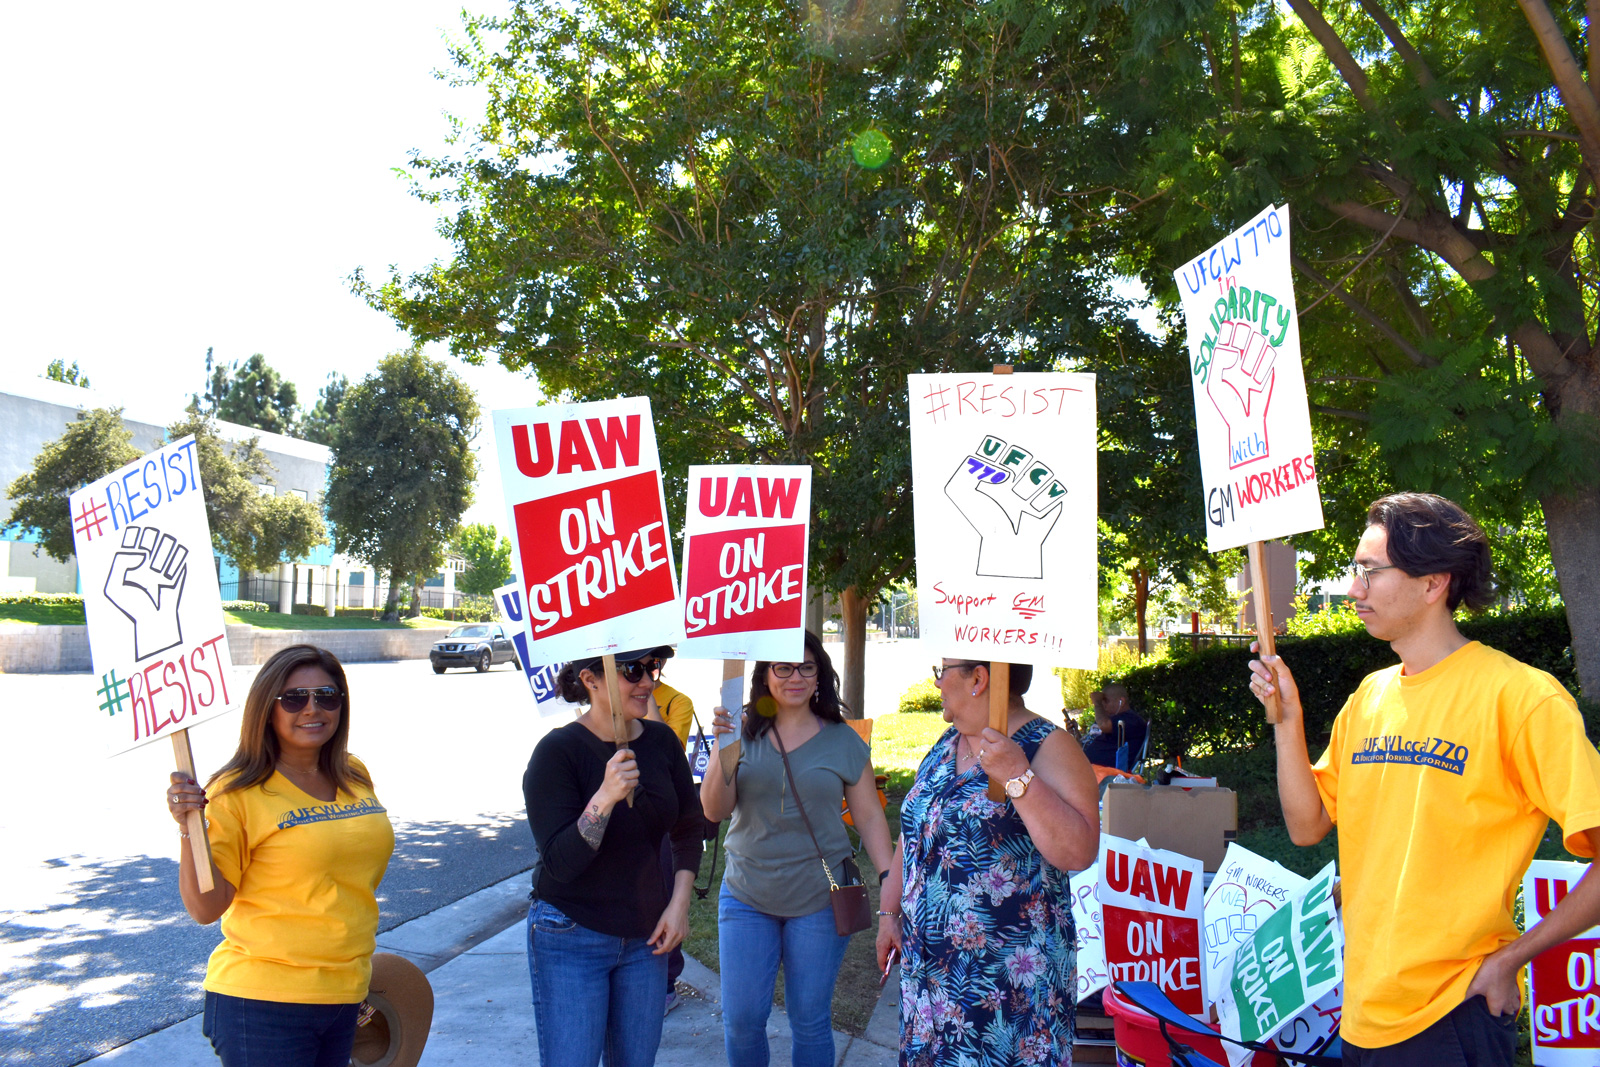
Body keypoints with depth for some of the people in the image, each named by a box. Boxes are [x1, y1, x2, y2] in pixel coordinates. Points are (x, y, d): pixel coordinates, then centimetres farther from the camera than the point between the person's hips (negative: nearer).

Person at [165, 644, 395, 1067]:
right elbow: (206, 909, -13)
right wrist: (189, 828, -26)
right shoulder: (236, 794, -12)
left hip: (344, 996, 6)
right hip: (264, 1002, -6)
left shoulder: (356, 778, 6)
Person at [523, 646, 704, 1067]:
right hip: (571, 940, -5)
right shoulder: (557, 751, -17)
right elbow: (560, 863, -22)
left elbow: (687, 828, 13)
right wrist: (604, 798, -35)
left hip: (645, 937, 5)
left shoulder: (662, 741, -1)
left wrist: (679, 903, 4)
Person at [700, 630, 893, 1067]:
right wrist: (721, 750, -21)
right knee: (741, 1020, 4)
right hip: (746, 898, 1)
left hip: (819, 900, -1)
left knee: (810, 1020, 8)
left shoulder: (844, 742, -1)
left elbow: (870, 818, 2)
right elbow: (714, 810, -5)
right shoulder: (743, 736, 0)